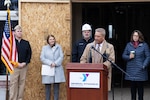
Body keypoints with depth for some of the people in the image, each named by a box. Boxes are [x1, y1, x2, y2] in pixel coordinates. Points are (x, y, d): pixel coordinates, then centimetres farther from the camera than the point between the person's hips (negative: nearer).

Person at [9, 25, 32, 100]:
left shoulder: (26, 43, 10)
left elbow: (29, 54, 8)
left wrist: (25, 63, -6)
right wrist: (16, 63, -12)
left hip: (24, 66, 3)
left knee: (22, 83, 5)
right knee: (13, 83, -4)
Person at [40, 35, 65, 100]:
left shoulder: (58, 47, 11)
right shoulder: (44, 48, 9)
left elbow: (61, 57, 1)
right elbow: (42, 58, -1)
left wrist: (55, 63, -14)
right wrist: (50, 63, -14)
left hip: (57, 70, 0)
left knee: (56, 86, -1)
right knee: (47, 86, 1)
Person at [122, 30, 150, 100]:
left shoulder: (144, 45, 1)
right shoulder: (128, 45, 11)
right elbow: (123, 55, 12)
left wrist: (144, 66, -11)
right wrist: (129, 57, -9)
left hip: (140, 70, -3)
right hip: (131, 70, 3)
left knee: (140, 86, -1)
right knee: (132, 86, 7)